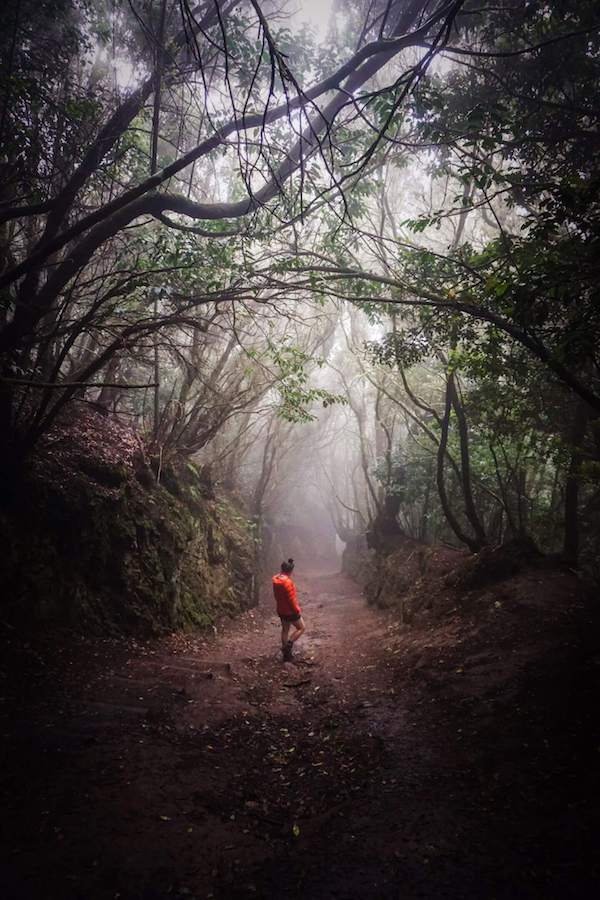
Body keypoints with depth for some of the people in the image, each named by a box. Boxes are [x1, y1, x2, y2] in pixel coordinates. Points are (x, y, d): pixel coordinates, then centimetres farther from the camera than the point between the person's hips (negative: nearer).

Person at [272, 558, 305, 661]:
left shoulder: (275, 579, -3)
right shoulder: (287, 582, -28)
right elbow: (291, 599, -24)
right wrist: (297, 610, -12)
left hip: (281, 610, 8)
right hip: (290, 611, -8)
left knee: (285, 629, 21)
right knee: (301, 628, 10)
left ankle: (286, 653, 30)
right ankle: (288, 646, 0)